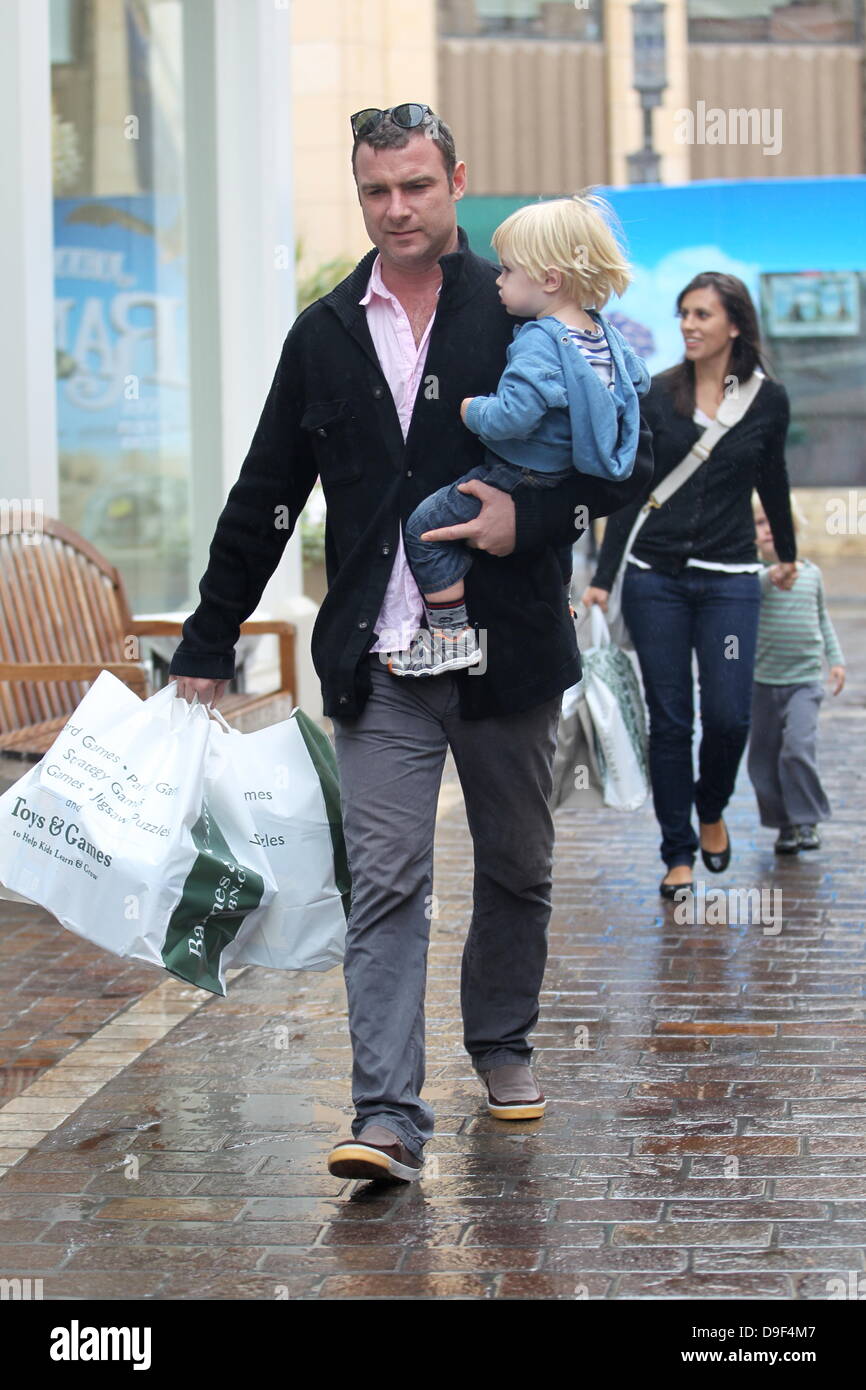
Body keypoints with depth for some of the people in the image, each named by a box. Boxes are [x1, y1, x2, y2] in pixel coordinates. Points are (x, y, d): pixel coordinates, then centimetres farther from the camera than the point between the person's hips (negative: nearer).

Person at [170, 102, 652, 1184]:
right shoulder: (324, 335, 9)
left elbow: (625, 461, 2)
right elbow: (263, 501, 13)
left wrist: (533, 516, -16)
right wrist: (207, 645, 12)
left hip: (507, 650, 0)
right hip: (378, 663, 1)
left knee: (516, 872, 14)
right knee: (385, 887, -8)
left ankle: (501, 1040, 37)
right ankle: (388, 1117, -10)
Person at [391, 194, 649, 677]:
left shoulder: (539, 343, -25)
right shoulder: (605, 334, 1)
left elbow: (513, 414, -34)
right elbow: (639, 379, 18)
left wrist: (472, 410, -16)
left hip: (520, 479, -9)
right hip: (571, 471, 9)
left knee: (426, 528, -4)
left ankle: (450, 633, -2)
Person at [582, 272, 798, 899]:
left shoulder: (767, 399, 1)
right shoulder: (656, 395, 1)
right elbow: (630, 491, 2)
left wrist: (787, 554, 30)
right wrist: (603, 578, -2)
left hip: (730, 579, 0)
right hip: (656, 577, 0)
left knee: (728, 716, -7)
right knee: (669, 721, 2)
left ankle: (711, 810, 24)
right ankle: (679, 853, 14)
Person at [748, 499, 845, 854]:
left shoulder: (811, 572, 6)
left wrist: (835, 659, 16)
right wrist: (770, 575, -43)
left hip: (805, 681, 0)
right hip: (763, 682, 0)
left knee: (798, 748, -17)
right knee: (763, 760, 5)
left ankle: (807, 821, -4)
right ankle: (784, 825, 20)